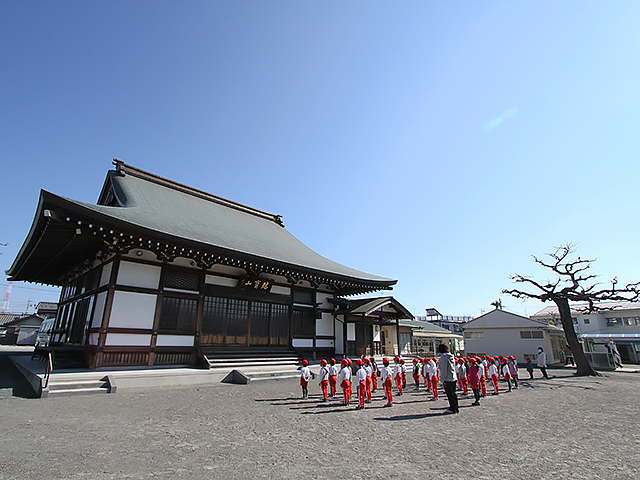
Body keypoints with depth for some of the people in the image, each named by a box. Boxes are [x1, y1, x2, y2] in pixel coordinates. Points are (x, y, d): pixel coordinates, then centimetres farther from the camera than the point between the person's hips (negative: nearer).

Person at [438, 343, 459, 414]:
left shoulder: (443, 357, -15)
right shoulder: (451, 356, 10)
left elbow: (444, 369, -17)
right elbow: (454, 367, 16)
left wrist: (443, 379, -12)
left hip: (448, 379, -8)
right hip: (454, 378, 8)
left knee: (450, 394, 1)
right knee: (453, 393, 15)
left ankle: (453, 409, 7)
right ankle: (455, 408, 22)